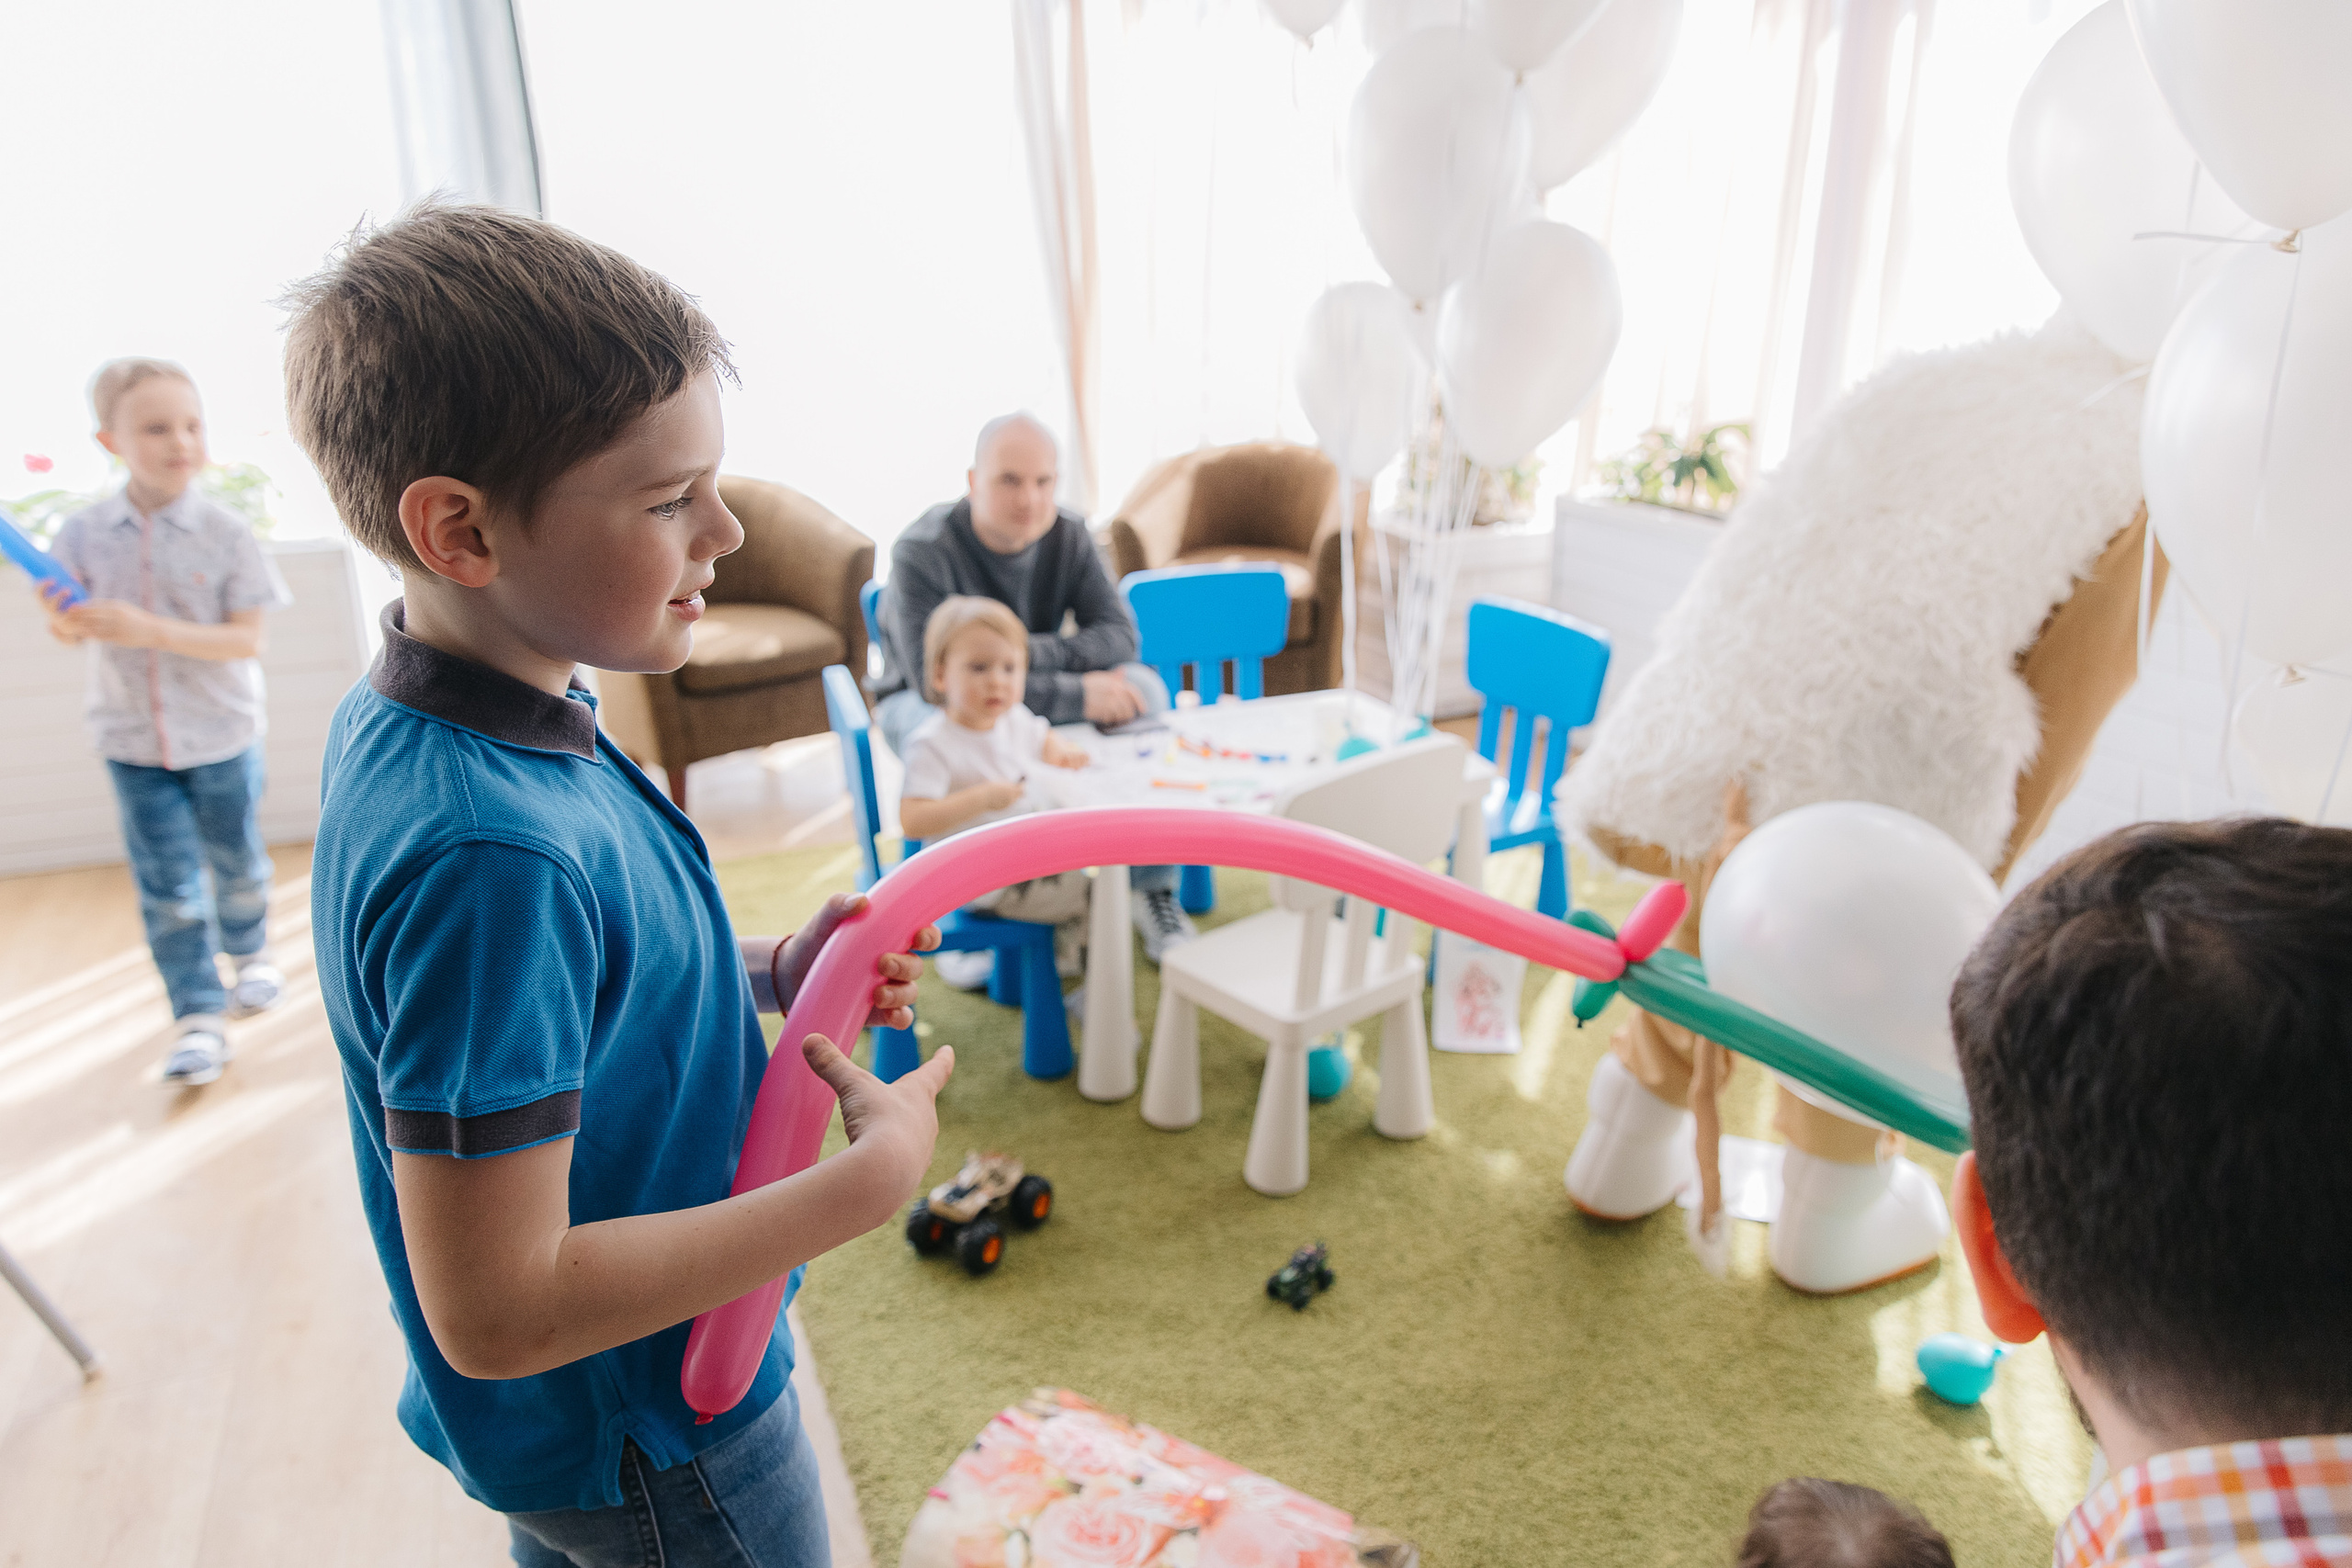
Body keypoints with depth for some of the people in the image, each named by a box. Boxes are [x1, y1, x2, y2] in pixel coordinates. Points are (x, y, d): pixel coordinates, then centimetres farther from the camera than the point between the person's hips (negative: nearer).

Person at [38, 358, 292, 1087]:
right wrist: (65, 619, -20)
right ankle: (198, 1015, 11)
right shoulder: (85, 533, -5)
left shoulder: (224, 532, -12)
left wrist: (146, 628, -28)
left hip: (220, 734, -1)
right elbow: (71, 630, 4)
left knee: (236, 865, 18)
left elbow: (246, 640, -16)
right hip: (133, 742, 1)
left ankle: (250, 952, 44)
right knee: (167, 888, 2)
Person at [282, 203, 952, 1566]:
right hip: (656, 1451, -8)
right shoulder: (484, 851, -37)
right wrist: (871, 1178, -27)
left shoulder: (399, 724, -7)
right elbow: (495, 1312, -32)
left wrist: (771, 971, -8)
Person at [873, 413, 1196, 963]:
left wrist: (1034, 653, -34)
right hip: (922, 700, -4)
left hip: (1030, 693, 4)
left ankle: (1152, 891, -15)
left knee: (1143, 688, -20)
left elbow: (1119, 635, -15)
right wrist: (1074, 696, -38)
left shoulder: (1068, 535, -11)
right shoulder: (922, 552, -26)